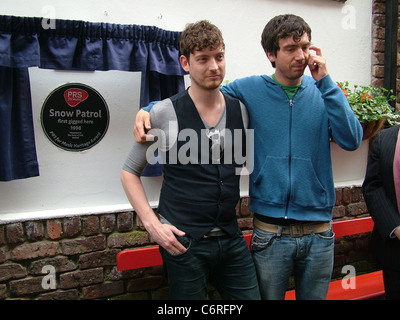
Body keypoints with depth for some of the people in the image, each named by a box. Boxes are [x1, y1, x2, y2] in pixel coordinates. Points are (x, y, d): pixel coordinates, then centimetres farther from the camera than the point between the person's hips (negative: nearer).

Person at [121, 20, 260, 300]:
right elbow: (130, 172, -1)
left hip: (231, 239, 4)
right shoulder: (164, 114, -7)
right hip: (183, 242, -3)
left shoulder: (242, 111, 3)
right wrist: (152, 224, -9)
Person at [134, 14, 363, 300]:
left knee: (314, 295, 21)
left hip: (319, 232, 2)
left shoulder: (322, 91, 3)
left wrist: (325, 81, -13)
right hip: (270, 232, -2)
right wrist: (148, 110, -10)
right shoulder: (249, 91, -3)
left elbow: (352, 140, -11)